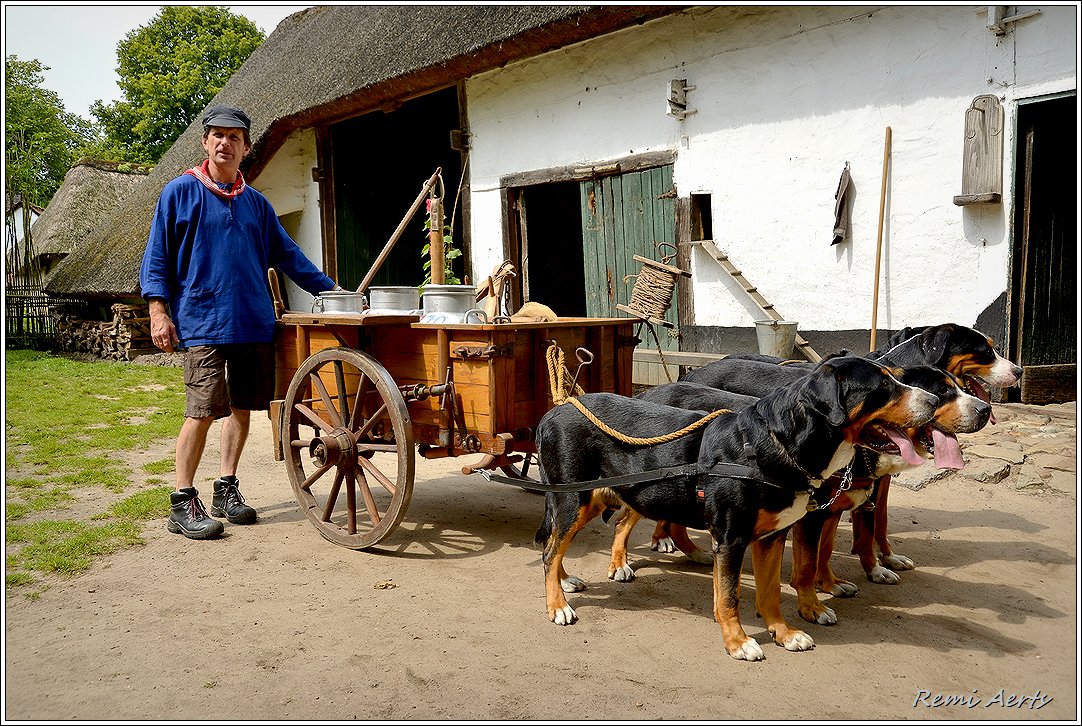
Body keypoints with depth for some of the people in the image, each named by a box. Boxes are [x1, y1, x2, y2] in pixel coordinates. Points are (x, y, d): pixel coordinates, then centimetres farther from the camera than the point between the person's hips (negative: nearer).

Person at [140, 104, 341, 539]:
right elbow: (156, 258, 2)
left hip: (254, 323, 5)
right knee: (202, 412, -8)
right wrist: (159, 311, -8)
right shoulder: (180, 192, 3)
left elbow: (287, 255, 19)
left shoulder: (255, 202, 15)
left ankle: (226, 490, 22)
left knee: (242, 407, 9)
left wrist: (330, 288, 15)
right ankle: (182, 504, 5)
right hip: (203, 323, -5)